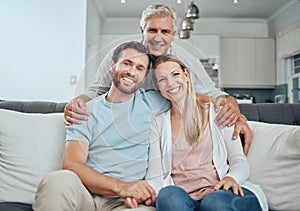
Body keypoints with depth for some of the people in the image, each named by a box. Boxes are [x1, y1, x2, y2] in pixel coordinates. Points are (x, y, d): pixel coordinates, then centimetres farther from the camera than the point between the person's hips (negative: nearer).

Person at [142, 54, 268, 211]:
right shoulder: (158, 123, 13)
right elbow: (155, 174, 6)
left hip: (218, 191, 0)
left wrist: (231, 178, -16)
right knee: (168, 195, -35)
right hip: (180, 197, 1)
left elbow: (240, 162, 7)